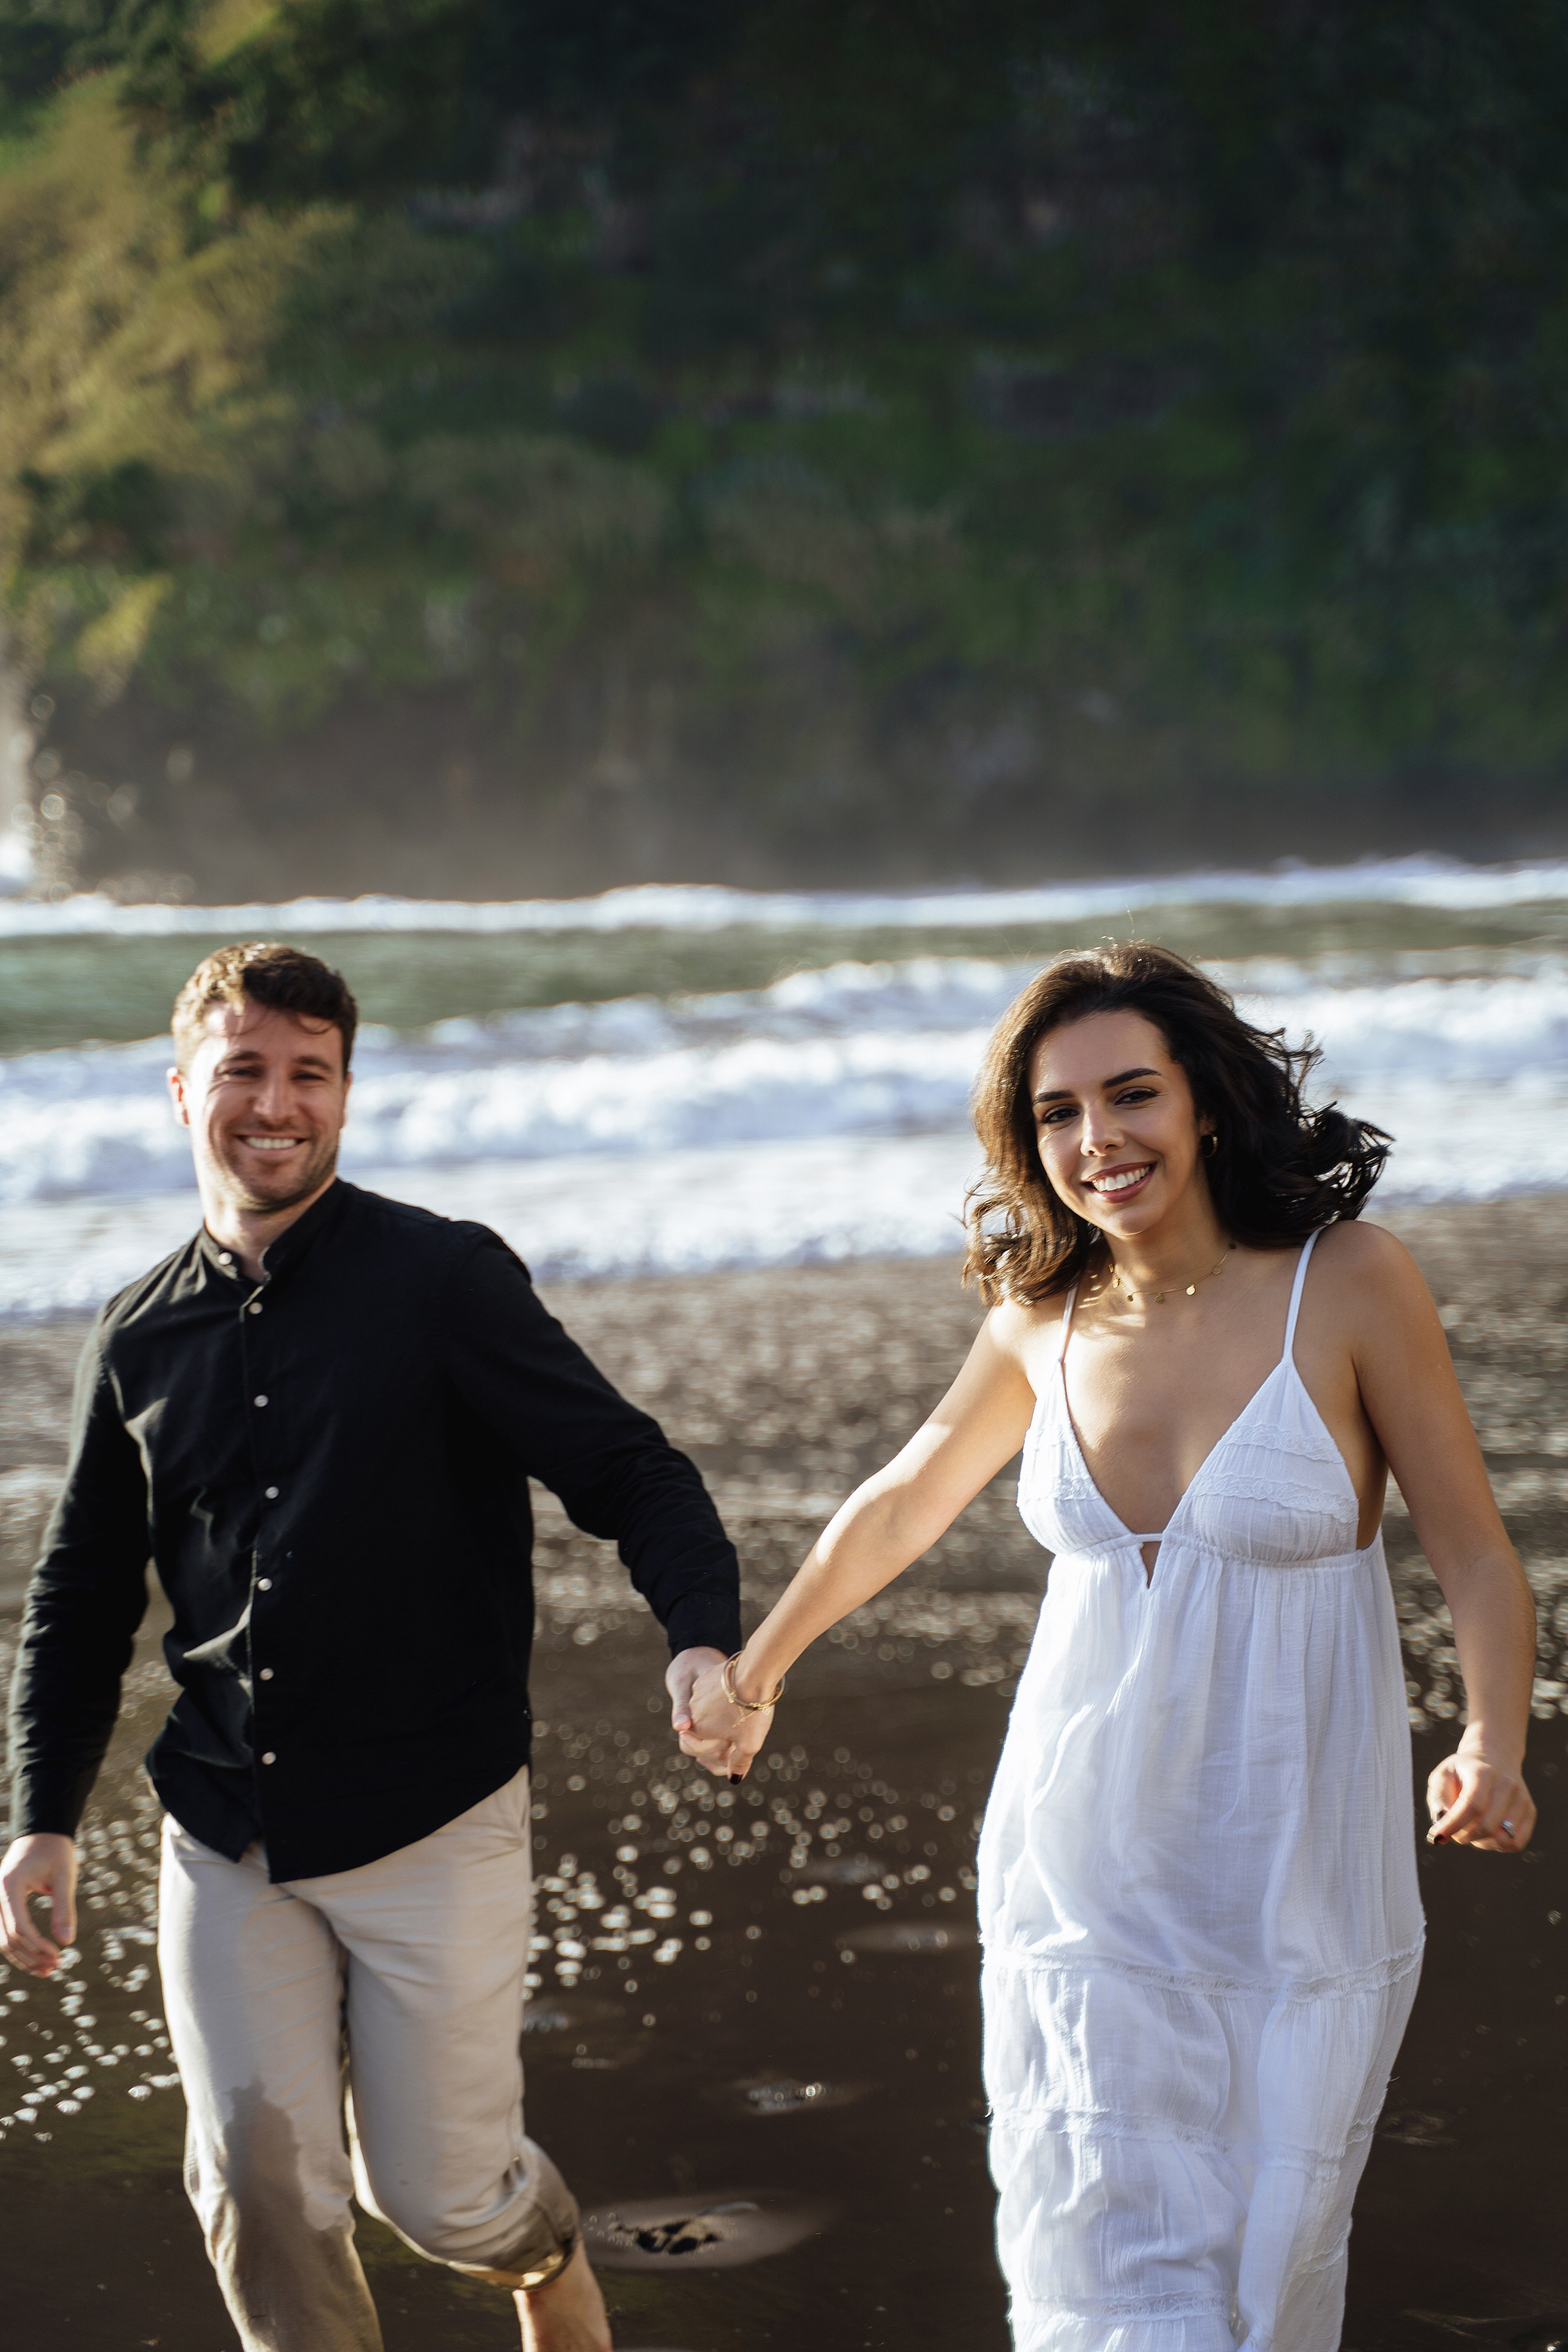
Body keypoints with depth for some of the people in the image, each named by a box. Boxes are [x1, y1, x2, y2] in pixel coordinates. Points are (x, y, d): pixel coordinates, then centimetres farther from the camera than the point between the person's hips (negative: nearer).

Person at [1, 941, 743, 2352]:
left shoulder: (446, 1281, -6)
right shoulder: (141, 1340, 6)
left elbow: (628, 1470, -10)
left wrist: (703, 1638, -28)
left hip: (433, 1825, -3)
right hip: (226, 1837, 3)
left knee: (438, 2192, 4)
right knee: (258, 2185, -2)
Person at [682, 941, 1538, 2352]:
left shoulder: (1346, 1280, -11)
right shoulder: (1045, 1322, 1)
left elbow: (1477, 1556, -6)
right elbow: (900, 1508, 18)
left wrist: (1496, 1753, -24)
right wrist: (754, 1672, 30)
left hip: (1295, 1895, -2)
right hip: (1080, 1883, 3)